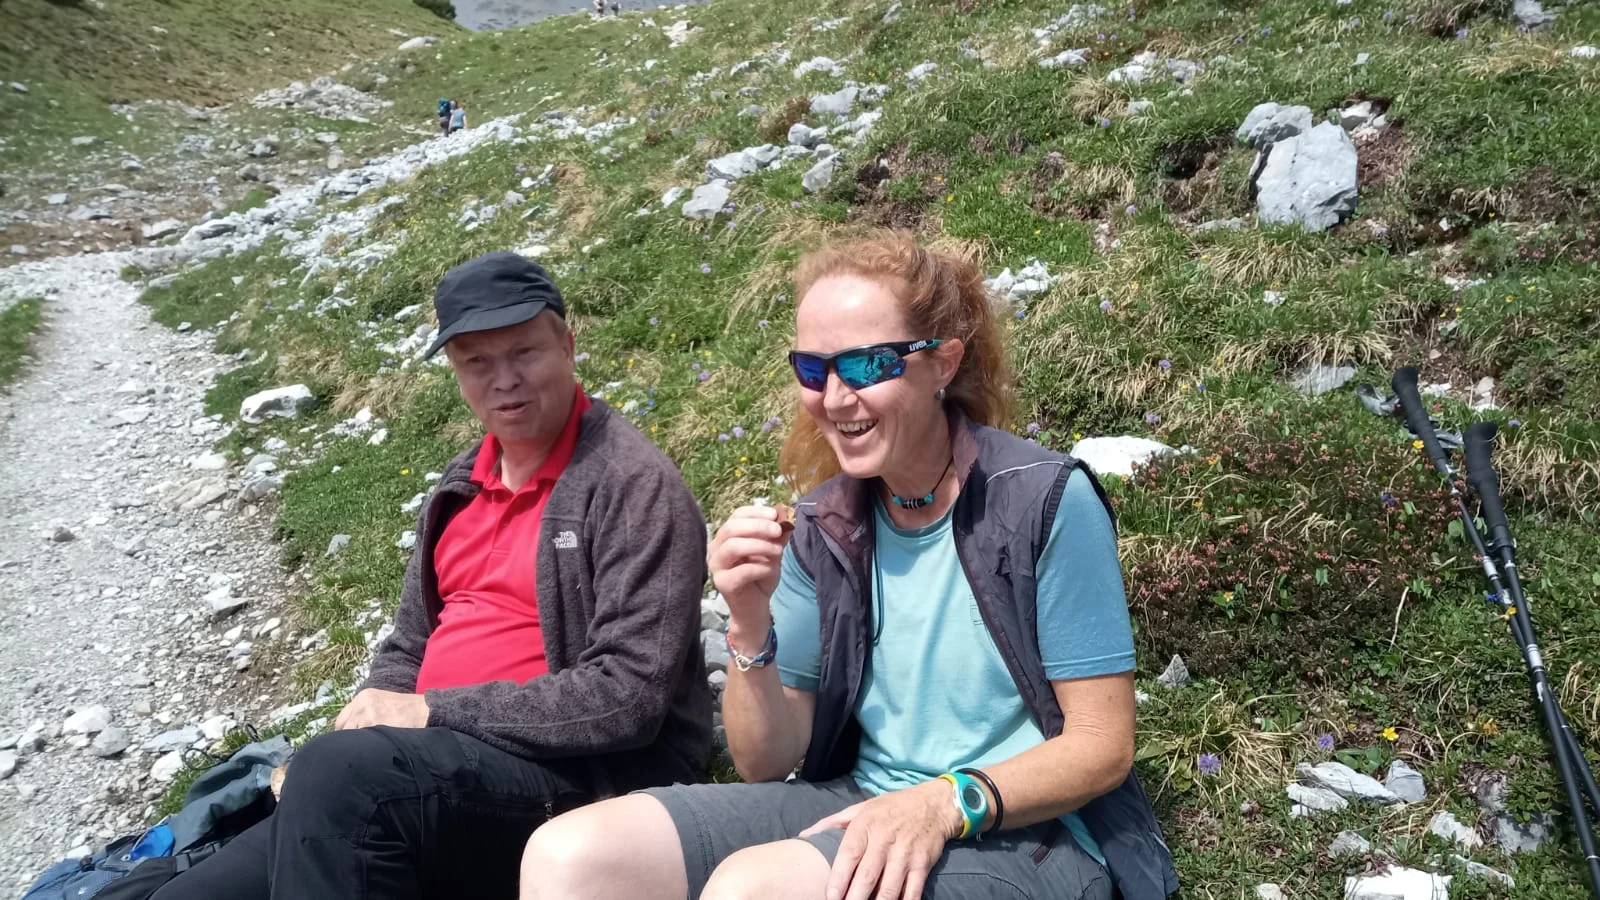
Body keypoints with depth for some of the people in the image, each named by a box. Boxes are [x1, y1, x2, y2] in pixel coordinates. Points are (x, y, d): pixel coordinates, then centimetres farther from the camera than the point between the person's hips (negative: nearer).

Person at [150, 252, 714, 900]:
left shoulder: (634, 484, -10)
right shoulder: (463, 484, 15)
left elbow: (629, 697, -18)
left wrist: (435, 713, -16)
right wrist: (374, 711, -1)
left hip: (579, 780, -7)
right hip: (440, 779, 7)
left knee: (339, 775, -30)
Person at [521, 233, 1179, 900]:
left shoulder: (1045, 501, -12)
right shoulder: (823, 525, 2)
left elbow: (1103, 745, -10)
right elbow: (767, 762, 3)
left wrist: (950, 801, -25)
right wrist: (750, 626, -15)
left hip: (1027, 835, -4)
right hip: (862, 808, 5)